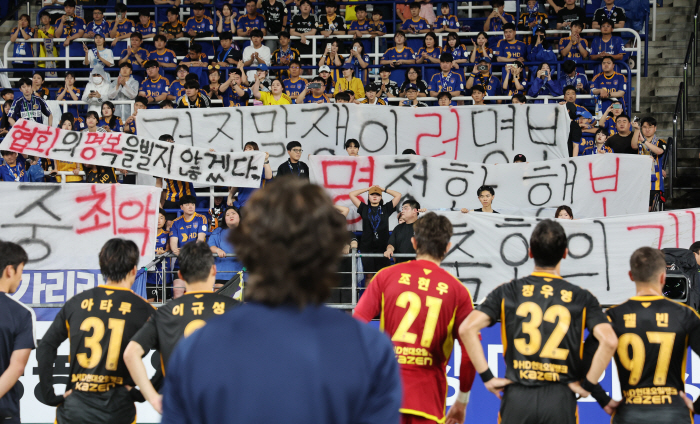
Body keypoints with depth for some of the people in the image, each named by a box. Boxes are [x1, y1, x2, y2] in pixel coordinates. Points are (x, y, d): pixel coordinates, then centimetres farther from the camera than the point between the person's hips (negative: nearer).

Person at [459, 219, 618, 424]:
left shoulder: (507, 292, 4)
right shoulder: (581, 298, 2)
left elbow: (467, 329, -5)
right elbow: (609, 340, -11)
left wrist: (487, 377, -1)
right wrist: (587, 384, -2)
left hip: (517, 399, 1)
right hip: (560, 399, -1)